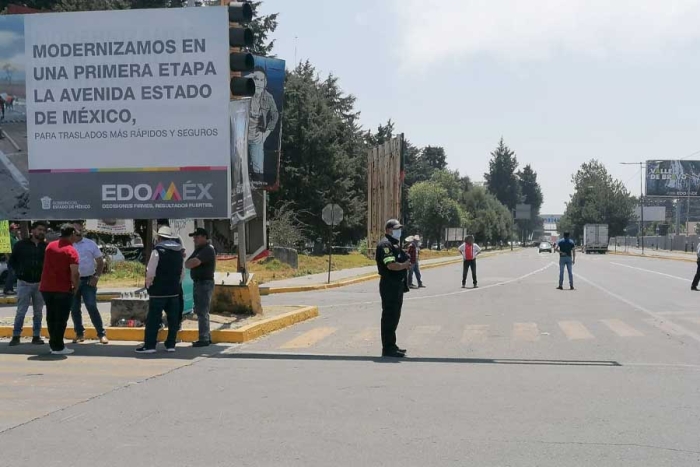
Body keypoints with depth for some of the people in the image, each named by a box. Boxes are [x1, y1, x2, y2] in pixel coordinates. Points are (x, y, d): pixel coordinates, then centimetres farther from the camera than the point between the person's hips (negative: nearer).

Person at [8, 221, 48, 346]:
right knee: (21, 311, -1)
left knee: (38, 311, 8)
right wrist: (20, 272, -3)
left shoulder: (46, 246, 1)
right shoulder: (21, 245, 0)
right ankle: (16, 336, 6)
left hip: (40, 283, 1)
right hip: (24, 283, -1)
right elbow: (12, 261, 6)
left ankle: (36, 336, 15)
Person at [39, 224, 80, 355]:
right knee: (61, 319, 2)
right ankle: (58, 347, 4)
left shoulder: (50, 246, 7)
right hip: (63, 289, -6)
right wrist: (75, 287, -4)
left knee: (51, 317, 15)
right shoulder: (71, 251, -12)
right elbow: (75, 273, -19)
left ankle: (53, 344, 22)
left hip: (46, 288, 6)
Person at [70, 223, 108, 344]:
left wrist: (96, 277, -7)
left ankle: (101, 334, -4)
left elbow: (100, 262, 5)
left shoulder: (90, 244, 1)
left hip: (88, 280, -2)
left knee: (92, 307, -9)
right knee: (74, 309, 7)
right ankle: (79, 333, 20)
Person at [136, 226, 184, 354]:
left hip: (159, 290, -6)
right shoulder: (179, 251, 9)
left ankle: (149, 345, -2)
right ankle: (171, 344, 11)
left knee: (153, 318, -2)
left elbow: (150, 272, -16)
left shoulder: (158, 250, -12)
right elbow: (181, 272, 15)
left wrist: (149, 284, -1)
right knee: (173, 319, 9)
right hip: (174, 290, 6)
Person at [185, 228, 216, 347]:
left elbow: (193, 263, -23)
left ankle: (204, 339, -7)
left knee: (202, 312, -9)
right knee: (200, 311, 15)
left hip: (205, 283, -10)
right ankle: (207, 337, 24)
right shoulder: (199, 249, 18)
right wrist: (191, 263, -8)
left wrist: (189, 263, -4)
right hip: (198, 283, 10)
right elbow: (189, 263, 13)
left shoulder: (208, 250, -15)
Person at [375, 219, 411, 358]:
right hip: (390, 285, -11)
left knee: (394, 316, 16)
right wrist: (405, 265, -11)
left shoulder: (394, 244, 18)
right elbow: (391, 265, -26)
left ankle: (391, 345, 25)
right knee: (389, 316, -6)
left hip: (397, 285, 11)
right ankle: (388, 348, -2)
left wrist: (406, 264, 3)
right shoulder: (385, 244, -15)